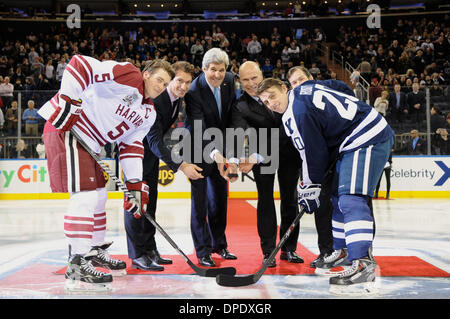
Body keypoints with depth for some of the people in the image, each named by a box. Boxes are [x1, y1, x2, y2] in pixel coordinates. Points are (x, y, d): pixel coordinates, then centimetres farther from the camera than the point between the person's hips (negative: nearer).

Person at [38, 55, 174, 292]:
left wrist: (135, 184, 5)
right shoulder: (127, 75, -13)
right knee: (85, 195, -17)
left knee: (99, 195, 18)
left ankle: (95, 250, 37)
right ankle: (77, 267, -16)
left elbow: (131, 146, 13)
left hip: (90, 143, 10)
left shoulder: (149, 114, 13)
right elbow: (80, 64, -20)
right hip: (66, 129, -10)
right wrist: (67, 99, -26)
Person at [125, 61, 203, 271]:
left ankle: (149, 249, 19)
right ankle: (137, 255, -7)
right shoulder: (155, 100, -31)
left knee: (150, 200, 11)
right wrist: (180, 166, -41)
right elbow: (154, 141, -36)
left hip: (151, 149, 9)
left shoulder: (179, 98, -3)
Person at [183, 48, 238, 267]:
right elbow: (200, 130, -32)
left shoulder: (229, 80, -7)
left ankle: (219, 245, 26)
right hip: (198, 149, -6)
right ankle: (203, 251, 3)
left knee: (220, 195, 12)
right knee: (200, 198, -5)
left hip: (220, 147, 6)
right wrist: (215, 155, -46)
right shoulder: (194, 91, -26)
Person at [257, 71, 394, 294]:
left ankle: (364, 263, -33)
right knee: (339, 196, 17)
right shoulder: (303, 90, 12)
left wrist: (311, 187, -3)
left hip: (368, 139, -11)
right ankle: (341, 250, 30)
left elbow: (313, 152, -14)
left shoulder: (298, 113, -17)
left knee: (350, 198, -24)